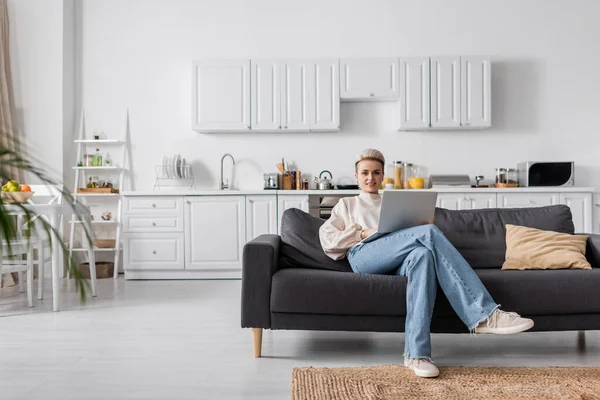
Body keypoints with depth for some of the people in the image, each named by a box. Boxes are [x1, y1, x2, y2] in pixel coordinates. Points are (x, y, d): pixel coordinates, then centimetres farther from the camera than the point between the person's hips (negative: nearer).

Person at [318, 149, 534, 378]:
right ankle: (484, 313, -38)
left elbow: (410, 236, 23)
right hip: (363, 258, -3)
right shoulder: (346, 205, 30)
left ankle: (416, 354, -48)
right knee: (429, 232, -30)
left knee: (423, 255, -38)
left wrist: (422, 226, 0)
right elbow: (327, 241, 14)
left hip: (398, 262, 3)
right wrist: (362, 233, 0)